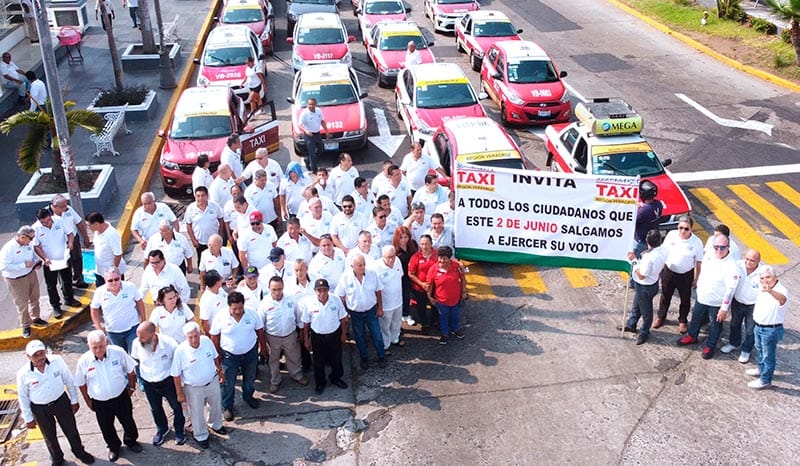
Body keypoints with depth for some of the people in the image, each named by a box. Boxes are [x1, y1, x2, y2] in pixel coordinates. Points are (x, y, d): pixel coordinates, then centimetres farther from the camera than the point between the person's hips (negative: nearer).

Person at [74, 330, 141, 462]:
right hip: (100, 402, 0)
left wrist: (131, 387, 4)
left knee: (128, 421, 20)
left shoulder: (118, 352, -21)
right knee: (106, 427, 20)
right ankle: (113, 447, 48)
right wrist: (88, 401, 4)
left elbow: (130, 371, -4)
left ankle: (131, 441, 50)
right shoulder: (84, 361, -19)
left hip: (121, 396, 0)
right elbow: (81, 383, -2)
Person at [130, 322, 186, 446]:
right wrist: (141, 377, 8)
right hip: (148, 384, 2)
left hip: (168, 381, -2)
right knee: (155, 409, 25)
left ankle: (179, 429, 47)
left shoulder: (169, 343, -30)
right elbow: (136, 360, -1)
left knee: (176, 407, 19)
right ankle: (162, 429, 53)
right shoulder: (136, 343, -24)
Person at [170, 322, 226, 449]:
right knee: (197, 414, 16)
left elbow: (215, 357, 3)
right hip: (193, 388, -4)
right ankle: (201, 436, 42)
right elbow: (176, 375, -15)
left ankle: (216, 425, 56)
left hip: (212, 381, 4)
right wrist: (180, 393, -10)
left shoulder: (207, 341, -18)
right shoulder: (180, 351, -27)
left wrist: (220, 372, 12)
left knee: (216, 405, 26)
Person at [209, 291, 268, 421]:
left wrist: (263, 348, 7)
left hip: (250, 352, 2)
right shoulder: (220, 317, -22)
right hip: (229, 355, -2)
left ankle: (248, 396, 50)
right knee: (228, 382, 11)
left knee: (250, 378, 23)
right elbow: (214, 337, -9)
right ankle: (227, 406, 32)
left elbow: (260, 331, -1)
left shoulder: (252, 314, -17)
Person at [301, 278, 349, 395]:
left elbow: (342, 318, 0)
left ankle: (336, 378, 45)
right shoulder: (309, 303, -19)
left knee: (336, 359, 19)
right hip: (317, 336, -1)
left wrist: (343, 333, 6)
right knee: (318, 362, 15)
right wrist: (306, 340, 0)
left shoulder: (336, 301, -16)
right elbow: (306, 323, -6)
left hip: (335, 334, 1)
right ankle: (320, 383, 38)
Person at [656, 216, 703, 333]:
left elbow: (698, 262, -8)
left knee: (685, 299, 16)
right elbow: (663, 251, 1)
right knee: (665, 296, 20)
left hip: (686, 275, -2)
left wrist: (696, 279, -3)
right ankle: (661, 317, 42)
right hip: (669, 271, 2)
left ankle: (682, 321, 37)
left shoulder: (697, 242, -19)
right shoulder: (671, 235, -13)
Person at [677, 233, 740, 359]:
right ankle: (692, 336, 48)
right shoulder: (710, 257, -6)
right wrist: (698, 287, 18)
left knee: (715, 325, 14)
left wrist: (724, 308, -22)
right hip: (701, 297, 6)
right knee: (696, 318, 25)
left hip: (717, 303, -6)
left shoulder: (732, 266, -26)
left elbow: (730, 289, -24)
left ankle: (710, 346, 34)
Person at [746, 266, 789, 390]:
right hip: (759, 326, 9)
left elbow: (783, 299, -53)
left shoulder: (781, 290, -28)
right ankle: (761, 369, 49)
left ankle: (765, 380, 22)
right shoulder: (762, 288, -1)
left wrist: (770, 291, -74)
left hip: (771, 330, -8)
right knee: (760, 350, 28)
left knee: (768, 355, 7)